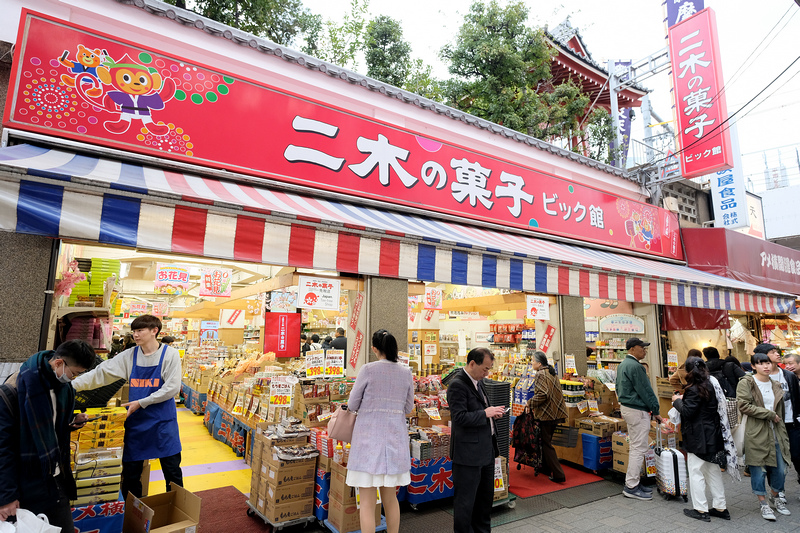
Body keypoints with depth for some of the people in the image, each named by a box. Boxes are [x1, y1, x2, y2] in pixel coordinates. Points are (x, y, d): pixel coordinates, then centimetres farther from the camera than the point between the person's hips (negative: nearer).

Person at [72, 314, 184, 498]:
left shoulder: (170, 354, -9)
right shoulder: (129, 356, 3)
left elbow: (172, 388, -13)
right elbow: (101, 373, 0)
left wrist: (141, 403, -15)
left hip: (163, 421, -3)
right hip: (136, 421, 4)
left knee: (172, 471, 7)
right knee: (130, 472, 11)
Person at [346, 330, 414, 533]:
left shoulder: (368, 369, -11)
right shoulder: (406, 373, 1)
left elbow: (352, 405, -4)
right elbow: (408, 408, 9)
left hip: (369, 437, -4)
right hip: (395, 438, 4)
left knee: (368, 502, 5)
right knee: (390, 498, 20)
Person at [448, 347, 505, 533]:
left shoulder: (478, 381, 10)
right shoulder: (457, 385, -20)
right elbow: (459, 417, -25)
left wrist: (493, 412, 4)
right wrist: (486, 413, -21)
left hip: (486, 448, 10)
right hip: (468, 452, -10)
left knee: (486, 495, 22)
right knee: (465, 500, 4)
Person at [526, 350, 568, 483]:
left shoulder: (541, 374, -16)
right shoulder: (552, 373, 12)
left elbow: (542, 394, -26)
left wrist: (530, 403, -13)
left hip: (546, 413, -9)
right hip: (555, 412, 9)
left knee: (546, 443, 0)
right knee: (546, 441, 21)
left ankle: (558, 474, 0)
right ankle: (546, 468, 32)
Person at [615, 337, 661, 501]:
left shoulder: (622, 365, 13)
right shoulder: (635, 366, -19)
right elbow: (645, 390, -17)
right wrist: (655, 411, -8)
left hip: (625, 406, 10)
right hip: (637, 410, -10)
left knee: (636, 447, 17)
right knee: (639, 448, -4)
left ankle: (632, 482, 24)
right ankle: (631, 487, 1)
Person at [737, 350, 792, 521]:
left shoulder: (776, 386, 13)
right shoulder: (746, 383, -7)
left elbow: (780, 413, 17)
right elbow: (743, 405, -17)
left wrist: (784, 435, 12)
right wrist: (769, 414, -13)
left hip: (776, 434, 6)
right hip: (756, 435, -6)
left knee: (780, 470, 10)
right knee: (759, 471, 2)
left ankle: (775, 497, 33)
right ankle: (764, 504, 16)